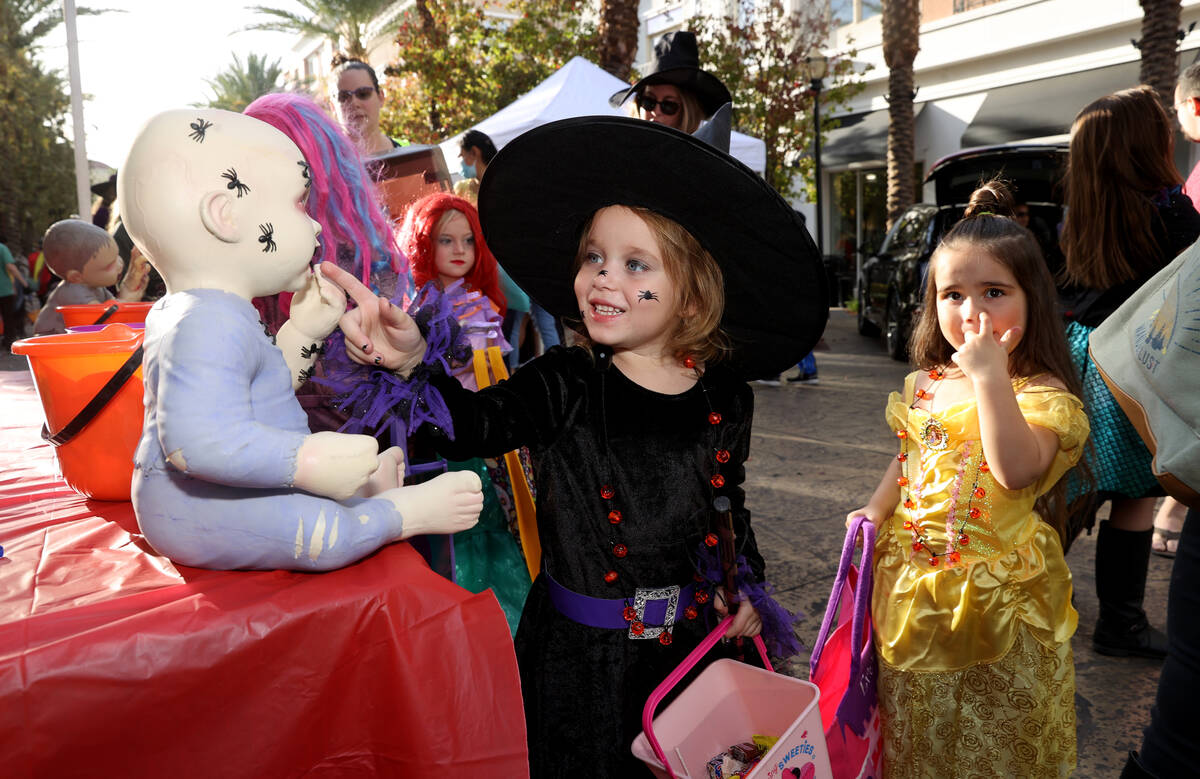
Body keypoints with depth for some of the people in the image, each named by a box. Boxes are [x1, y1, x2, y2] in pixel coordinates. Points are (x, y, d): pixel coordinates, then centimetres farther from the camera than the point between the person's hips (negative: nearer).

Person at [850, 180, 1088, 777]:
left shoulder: (1041, 392, -13)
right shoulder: (926, 386, 5)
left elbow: (1018, 469, -32)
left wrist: (990, 373, -31)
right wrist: (875, 511, 3)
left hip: (994, 598, -5)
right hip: (912, 589, 5)